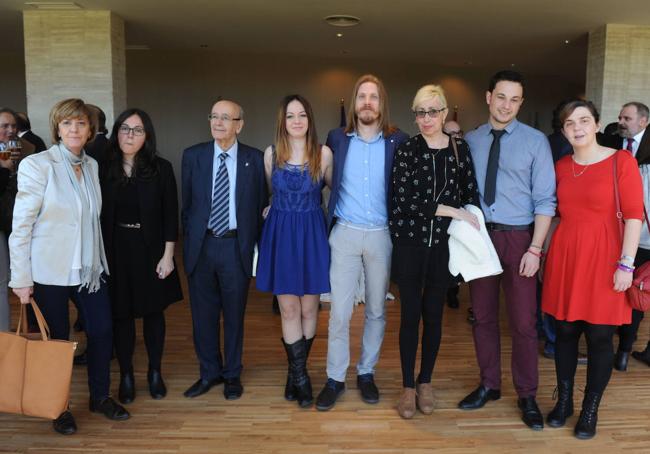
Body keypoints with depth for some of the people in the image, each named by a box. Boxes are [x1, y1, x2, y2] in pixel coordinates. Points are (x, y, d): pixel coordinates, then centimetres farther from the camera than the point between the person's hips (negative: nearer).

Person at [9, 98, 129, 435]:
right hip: (50, 270, -5)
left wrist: (98, 258, 7)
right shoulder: (37, 165, -11)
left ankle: (100, 396, 30)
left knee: (102, 331, 8)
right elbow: (21, 224, -11)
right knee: (56, 339, 8)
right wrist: (21, 278, -11)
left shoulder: (91, 165, 6)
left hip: (89, 266, 5)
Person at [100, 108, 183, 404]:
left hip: (151, 251, 0)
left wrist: (167, 256, -7)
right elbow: (99, 215, 1)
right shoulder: (103, 168, 0)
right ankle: (126, 375, 24)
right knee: (121, 315, 8)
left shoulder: (161, 168, -3)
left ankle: (155, 373, 27)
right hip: (116, 253, 1)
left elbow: (170, 215, -3)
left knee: (153, 312, 10)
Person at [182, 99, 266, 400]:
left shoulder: (254, 159, -1)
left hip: (237, 246, -1)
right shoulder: (193, 156, 3)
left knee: (234, 314, 10)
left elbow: (261, 205, 3)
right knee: (203, 314, 11)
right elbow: (187, 204, 7)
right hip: (201, 245, 2)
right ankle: (209, 372, 30)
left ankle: (232, 375, 28)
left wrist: (255, 245, 0)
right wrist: (189, 241, 4)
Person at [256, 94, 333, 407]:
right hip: (280, 235, 1)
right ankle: (299, 376, 16)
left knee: (309, 309, 6)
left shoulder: (324, 153, -3)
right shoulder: (271, 153, 3)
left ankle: (296, 373, 24)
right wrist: (278, 210, 6)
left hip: (312, 235, -1)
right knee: (289, 310, 3)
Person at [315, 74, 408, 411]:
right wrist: (331, 215, 5)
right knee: (339, 310, 0)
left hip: (382, 235, 1)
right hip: (345, 233, 0)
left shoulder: (397, 141, 0)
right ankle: (335, 378, 15)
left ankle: (366, 373, 27)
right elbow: (327, 181, 12)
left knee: (376, 309, 10)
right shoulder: (337, 139, 2)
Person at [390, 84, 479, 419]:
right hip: (410, 243, -2)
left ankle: (425, 382, 29)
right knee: (410, 315, 4)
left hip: (443, 244, 2)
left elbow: (471, 194, 11)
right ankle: (408, 386, 20)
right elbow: (404, 201, -14)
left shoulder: (460, 149, 3)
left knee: (433, 314, 11)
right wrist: (451, 210, -17)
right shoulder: (406, 151, -4)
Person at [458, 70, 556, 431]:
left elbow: (545, 199, -6)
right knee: (483, 316, 12)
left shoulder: (535, 141, -4)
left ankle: (527, 396, 22)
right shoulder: (470, 141, 4)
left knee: (523, 321, 4)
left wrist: (535, 249, -12)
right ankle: (489, 385, 30)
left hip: (517, 238, -2)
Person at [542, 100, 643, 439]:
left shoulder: (621, 161, -6)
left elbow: (634, 215, -9)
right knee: (564, 332, 11)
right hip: (564, 255, 4)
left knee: (599, 337, 5)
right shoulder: (560, 166, 7)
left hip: (602, 257, -4)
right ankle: (564, 400, 27)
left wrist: (626, 264, -13)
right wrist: (542, 252, 9)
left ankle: (590, 410, 22)